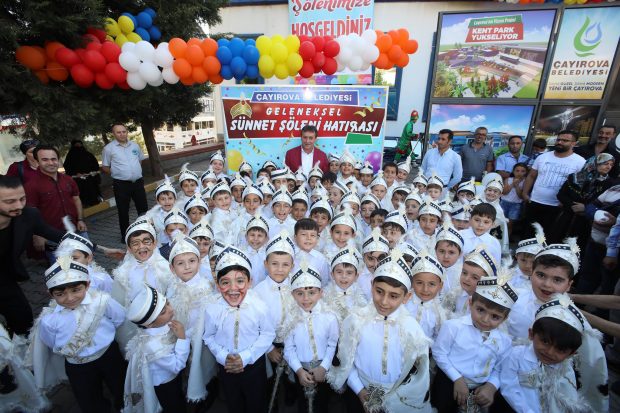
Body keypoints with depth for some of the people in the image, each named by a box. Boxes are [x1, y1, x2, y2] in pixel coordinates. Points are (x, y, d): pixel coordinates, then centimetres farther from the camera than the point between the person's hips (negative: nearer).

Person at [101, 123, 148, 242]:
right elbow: (104, 167, 3)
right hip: (121, 184, -3)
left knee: (143, 208, 10)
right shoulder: (109, 148, -3)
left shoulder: (134, 145, 7)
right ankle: (125, 235, 21)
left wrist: (136, 171, 11)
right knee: (123, 211, 7)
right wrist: (116, 173, -4)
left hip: (138, 182, 3)